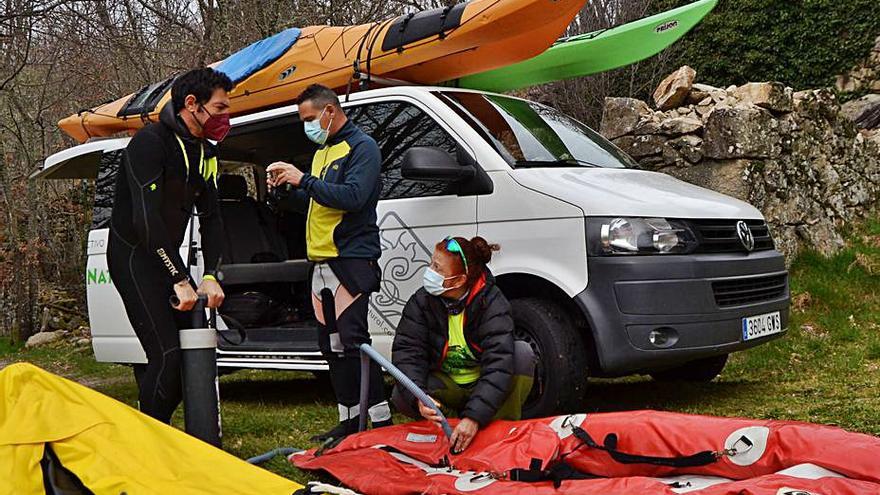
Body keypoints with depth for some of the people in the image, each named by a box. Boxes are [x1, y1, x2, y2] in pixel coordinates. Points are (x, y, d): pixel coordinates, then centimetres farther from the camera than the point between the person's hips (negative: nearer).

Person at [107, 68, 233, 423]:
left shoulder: (204, 153, 9)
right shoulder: (151, 141, -18)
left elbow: (211, 219, 7)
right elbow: (146, 218, -26)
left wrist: (210, 276, -7)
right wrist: (180, 280, -28)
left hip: (167, 257, 9)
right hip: (134, 257, -9)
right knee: (166, 356, -16)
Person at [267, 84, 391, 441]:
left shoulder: (361, 147, -6)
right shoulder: (323, 152, 23)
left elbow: (353, 197, -20)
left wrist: (304, 180, -17)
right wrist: (287, 192, 8)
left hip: (351, 260, -9)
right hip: (323, 262, 9)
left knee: (354, 341, -14)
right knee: (331, 343, 10)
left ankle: (381, 421, -11)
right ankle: (350, 420, 17)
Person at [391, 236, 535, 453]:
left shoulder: (493, 303, -24)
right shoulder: (421, 301, -13)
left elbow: (498, 363, -34)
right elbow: (406, 352, -19)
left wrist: (474, 417, -45)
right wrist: (419, 398, -40)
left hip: (484, 387, -2)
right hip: (446, 385, 2)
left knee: (522, 352, -29)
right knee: (401, 397, -26)